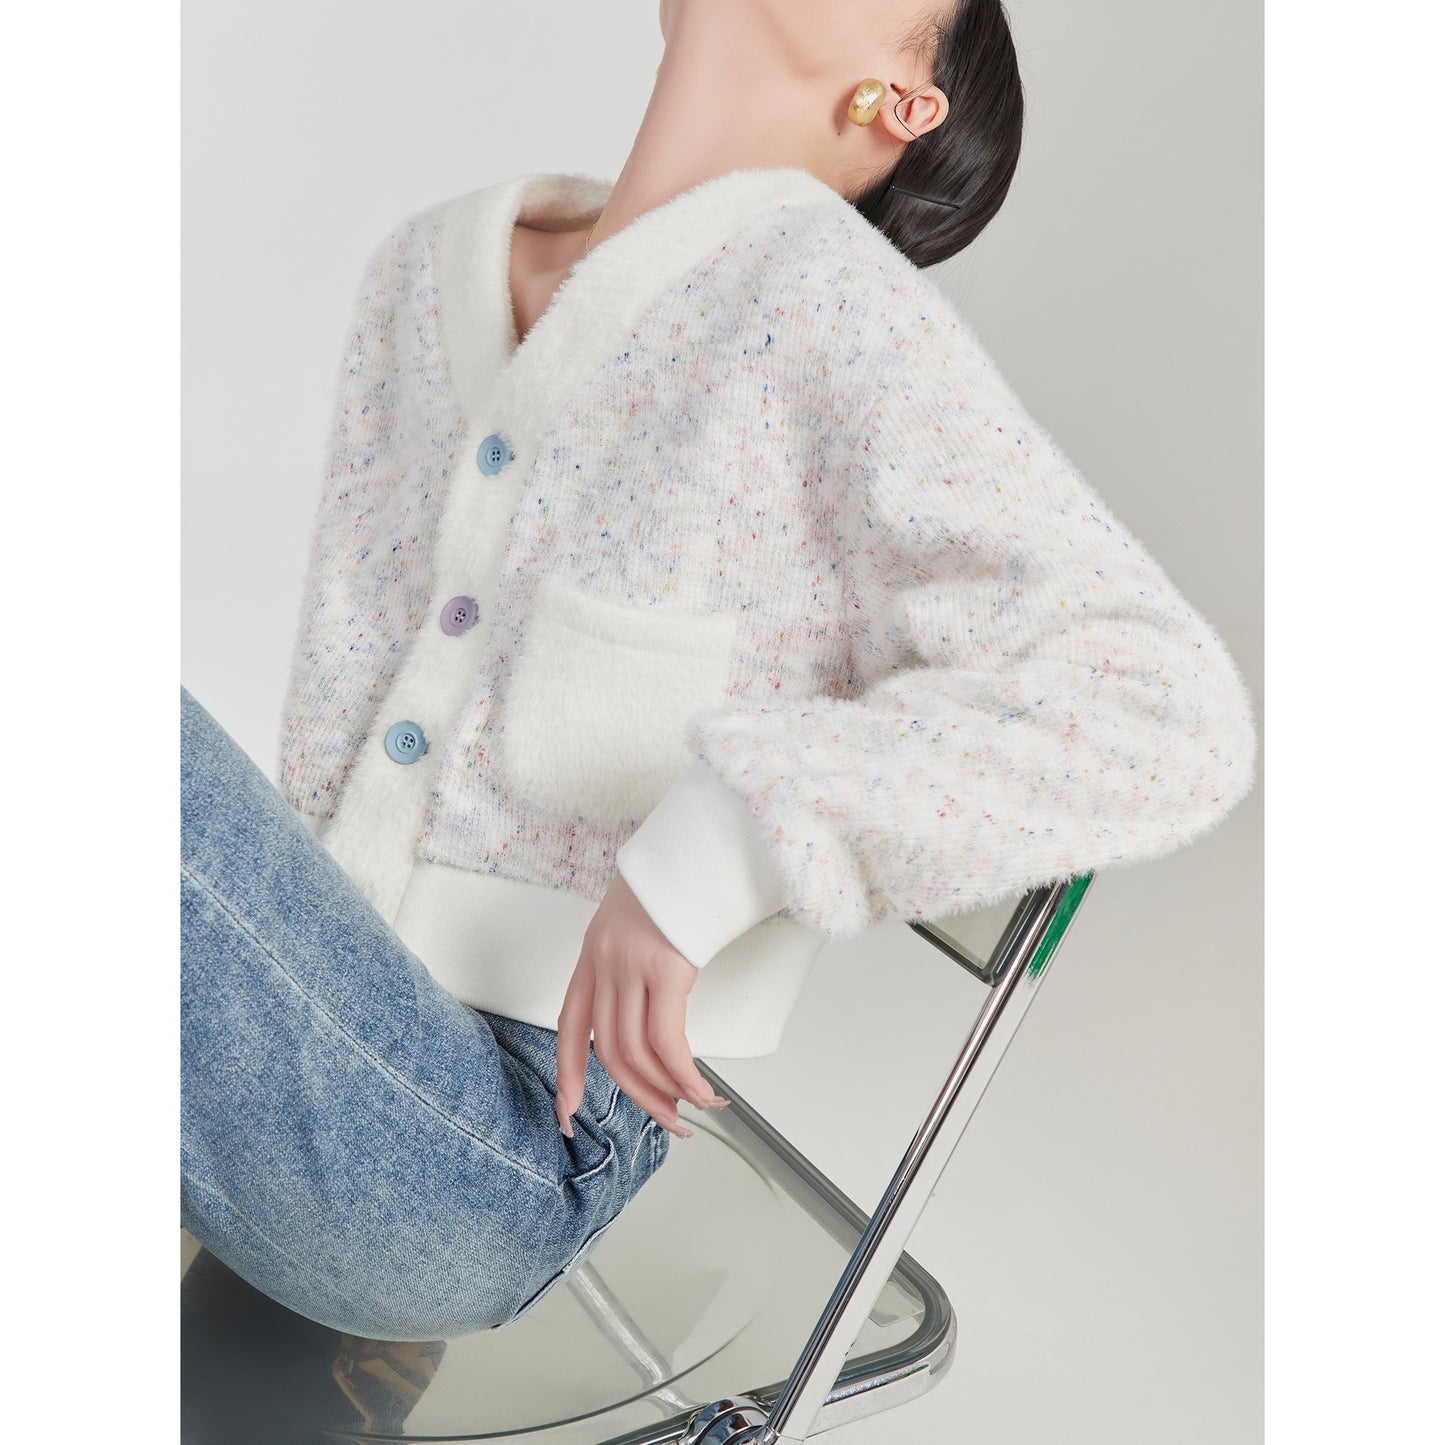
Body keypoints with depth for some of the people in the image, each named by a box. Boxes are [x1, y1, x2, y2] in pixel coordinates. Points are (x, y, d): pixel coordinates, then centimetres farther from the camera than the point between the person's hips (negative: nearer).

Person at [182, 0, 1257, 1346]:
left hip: (501, 1143, -6)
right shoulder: (428, 269, 10)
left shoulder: (826, 302, -12)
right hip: (318, 1035, 6)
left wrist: (712, 842, -24)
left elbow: (1162, 711, -18)